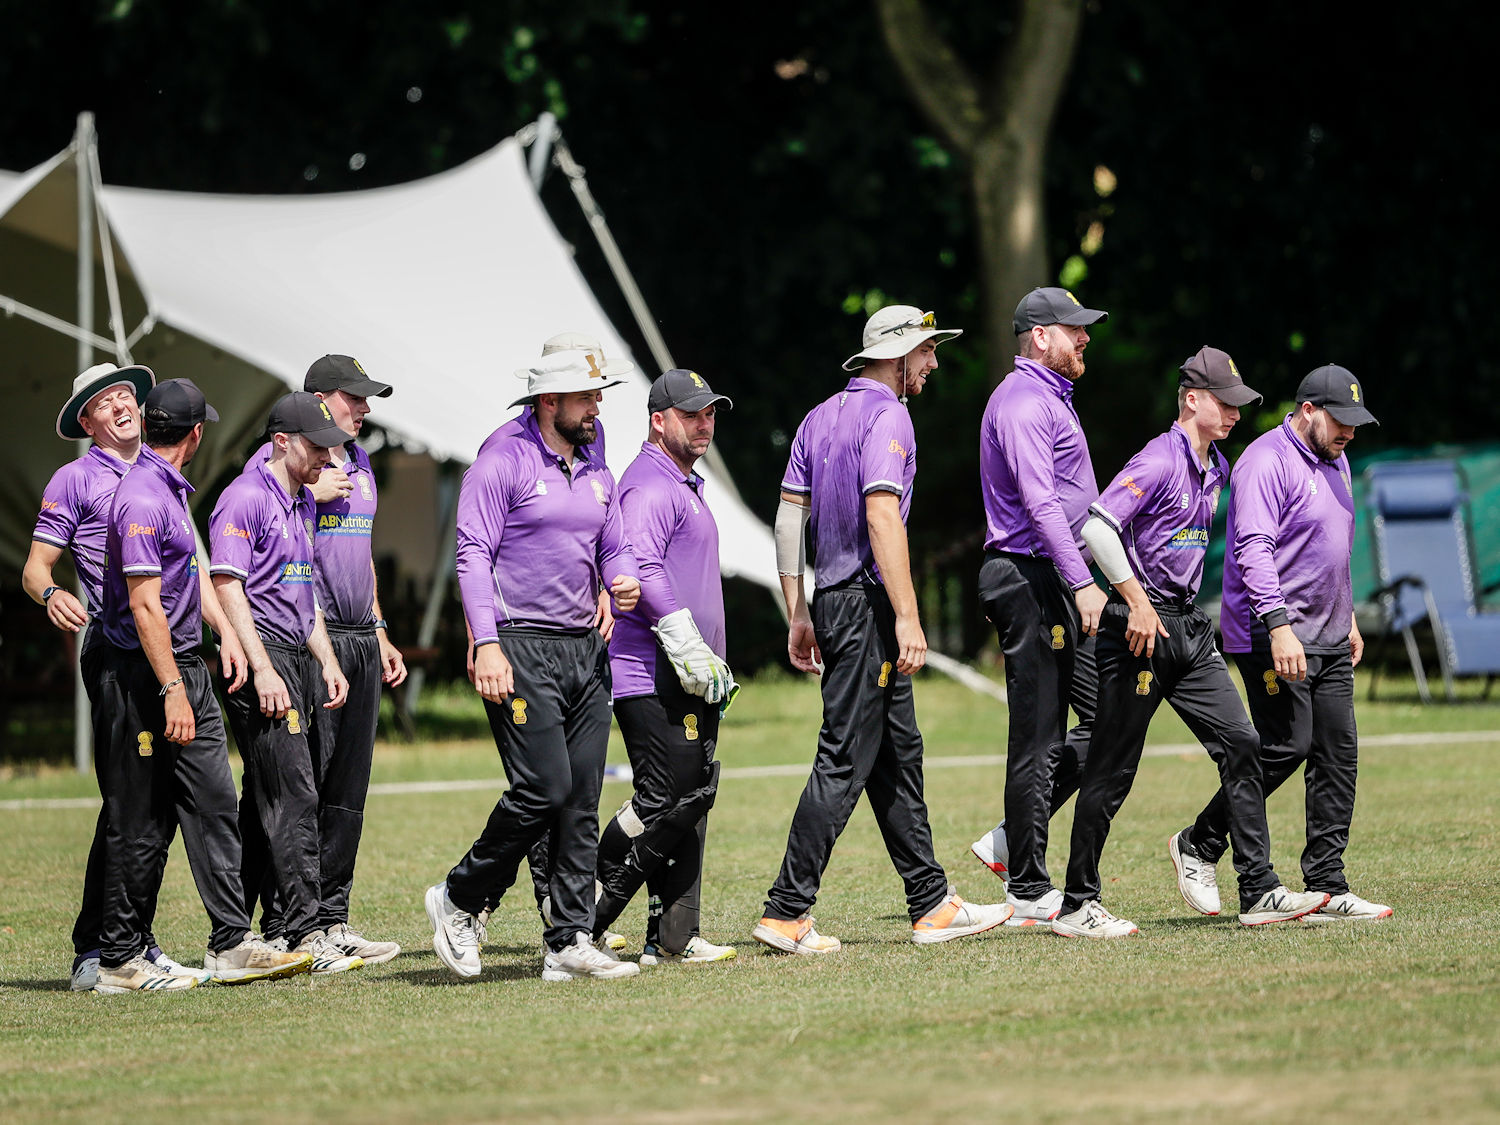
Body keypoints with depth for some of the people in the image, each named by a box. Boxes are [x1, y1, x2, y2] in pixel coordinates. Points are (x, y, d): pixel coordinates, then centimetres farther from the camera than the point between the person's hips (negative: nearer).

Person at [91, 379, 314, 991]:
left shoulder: (171, 489, 14)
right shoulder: (142, 499, -18)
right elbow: (145, 605, -22)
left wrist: (226, 630, 14)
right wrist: (172, 692, -23)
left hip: (188, 666, 10)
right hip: (144, 675, -10)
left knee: (213, 803, 5)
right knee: (140, 824, -3)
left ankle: (231, 943, 5)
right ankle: (119, 959, 4)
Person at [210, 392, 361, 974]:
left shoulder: (304, 501, 19)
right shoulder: (245, 499, -10)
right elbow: (228, 588, -16)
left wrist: (327, 662, 17)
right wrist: (262, 670, -21)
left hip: (300, 659, 10)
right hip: (261, 657, -10)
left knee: (263, 801, 10)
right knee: (292, 796, -13)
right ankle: (305, 933, -15)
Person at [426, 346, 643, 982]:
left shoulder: (595, 471, 17)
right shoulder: (504, 462, -6)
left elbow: (613, 549, 23)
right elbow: (473, 554, -11)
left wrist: (625, 583, -2)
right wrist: (488, 644, -20)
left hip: (585, 649, 8)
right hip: (522, 646, -7)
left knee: (582, 801, 3)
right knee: (543, 788, -15)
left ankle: (570, 943, 5)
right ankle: (460, 901, 3)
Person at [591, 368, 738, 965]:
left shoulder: (685, 485, 24)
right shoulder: (649, 485, -10)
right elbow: (642, 570, -23)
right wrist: (689, 651, -25)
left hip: (692, 677, 11)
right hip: (654, 676, -11)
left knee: (693, 799, 6)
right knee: (668, 801, -14)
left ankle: (674, 937, 6)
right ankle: (582, 915, -7)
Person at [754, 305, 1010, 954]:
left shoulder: (820, 418, 16)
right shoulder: (887, 416, -11)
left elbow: (788, 517, 15)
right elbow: (882, 517, -21)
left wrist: (798, 614, 17)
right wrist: (907, 617, -22)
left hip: (832, 602, 10)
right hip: (867, 606, -10)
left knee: (897, 756, 13)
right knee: (846, 762, -9)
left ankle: (932, 905, 15)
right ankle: (786, 913, -12)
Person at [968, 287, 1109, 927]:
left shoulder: (1048, 399, 22)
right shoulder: (1023, 401, -12)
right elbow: (1040, 502, -23)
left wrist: (1080, 582, 22)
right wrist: (1082, 582, -30)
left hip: (1057, 586, 10)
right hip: (1032, 582, -10)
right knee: (1039, 740, -7)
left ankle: (1012, 841, 11)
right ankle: (1028, 893, -3)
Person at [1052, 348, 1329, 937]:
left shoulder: (1216, 468, 15)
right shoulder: (1159, 461, -14)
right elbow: (1097, 525, -24)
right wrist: (1138, 602, -24)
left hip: (1190, 625, 9)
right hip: (1141, 624, -9)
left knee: (1239, 744, 1)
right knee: (1112, 769, -4)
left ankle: (1259, 892, 2)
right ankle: (1077, 905, 2)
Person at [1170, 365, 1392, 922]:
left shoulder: (1335, 461, 16)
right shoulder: (1267, 461, -14)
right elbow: (1253, 549, -23)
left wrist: (1347, 616, 25)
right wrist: (1279, 627, -31)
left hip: (1328, 640, 9)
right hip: (1271, 637, -9)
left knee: (1338, 751, 2)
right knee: (1287, 746, -13)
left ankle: (1326, 887, 3)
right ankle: (1199, 846, 5)